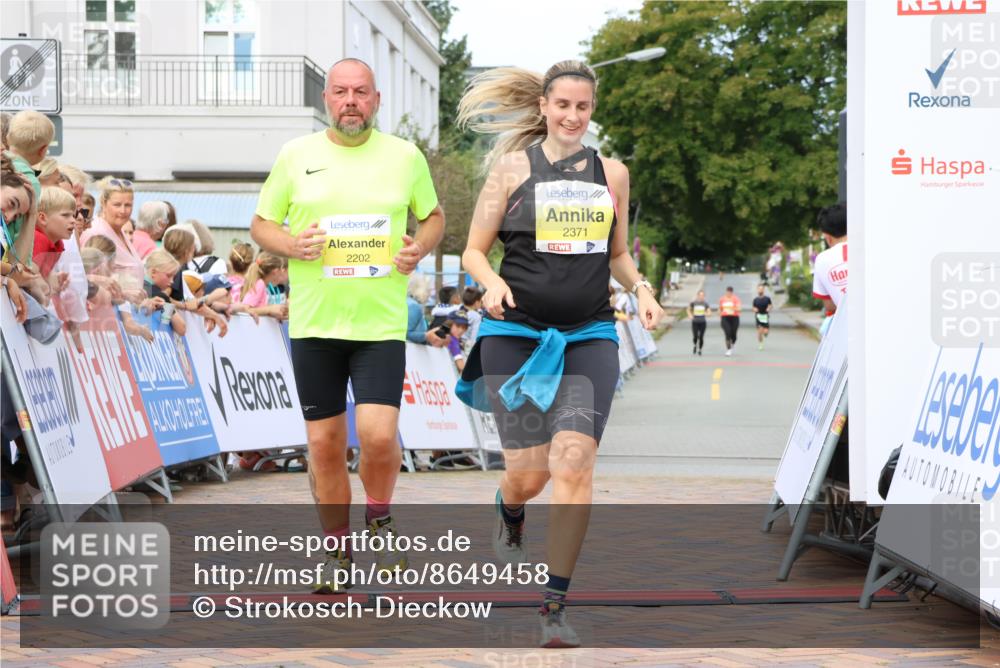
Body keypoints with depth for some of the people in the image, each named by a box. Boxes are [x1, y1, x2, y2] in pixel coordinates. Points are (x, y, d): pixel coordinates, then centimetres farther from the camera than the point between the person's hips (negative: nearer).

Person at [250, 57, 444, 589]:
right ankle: (337, 549, 23)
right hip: (314, 324, 1)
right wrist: (291, 245, -10)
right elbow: (260, 225, 11)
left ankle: (379, 517, 16)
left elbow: (433, 215, 19)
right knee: (324, 443, 5)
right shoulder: (295, 156, 4)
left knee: (378, 435, -15)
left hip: (382, 323, -1)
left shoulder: (405, 157, 5)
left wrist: (420, 248, -2)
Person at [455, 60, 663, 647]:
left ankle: (556, 603, -6)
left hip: (590, 336, 2)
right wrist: (492, 283, -16)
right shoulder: (514, 166, 3)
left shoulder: (611, 173, 12)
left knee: (574, 462, -15)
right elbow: (475, 251, 4)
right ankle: (509, 515, 39)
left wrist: (641, 288, 3)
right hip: (517, 333, -1)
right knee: (529, 472, -1)